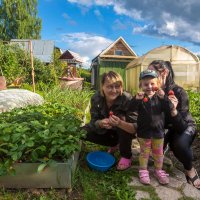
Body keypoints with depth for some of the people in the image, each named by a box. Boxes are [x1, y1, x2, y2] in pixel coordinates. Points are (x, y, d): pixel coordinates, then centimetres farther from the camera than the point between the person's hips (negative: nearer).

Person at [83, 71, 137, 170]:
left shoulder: (127, 99, -30)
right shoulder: (96, 98, -21)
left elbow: (136, 127, -32)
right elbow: (94, 122, -15)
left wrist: (120, 123, -52)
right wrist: (101, 123, -39)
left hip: (125, 131, -3)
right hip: (107, 130, 4)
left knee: (122, 118, -35)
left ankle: (126, 156, -8)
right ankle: (115, 144, 11)